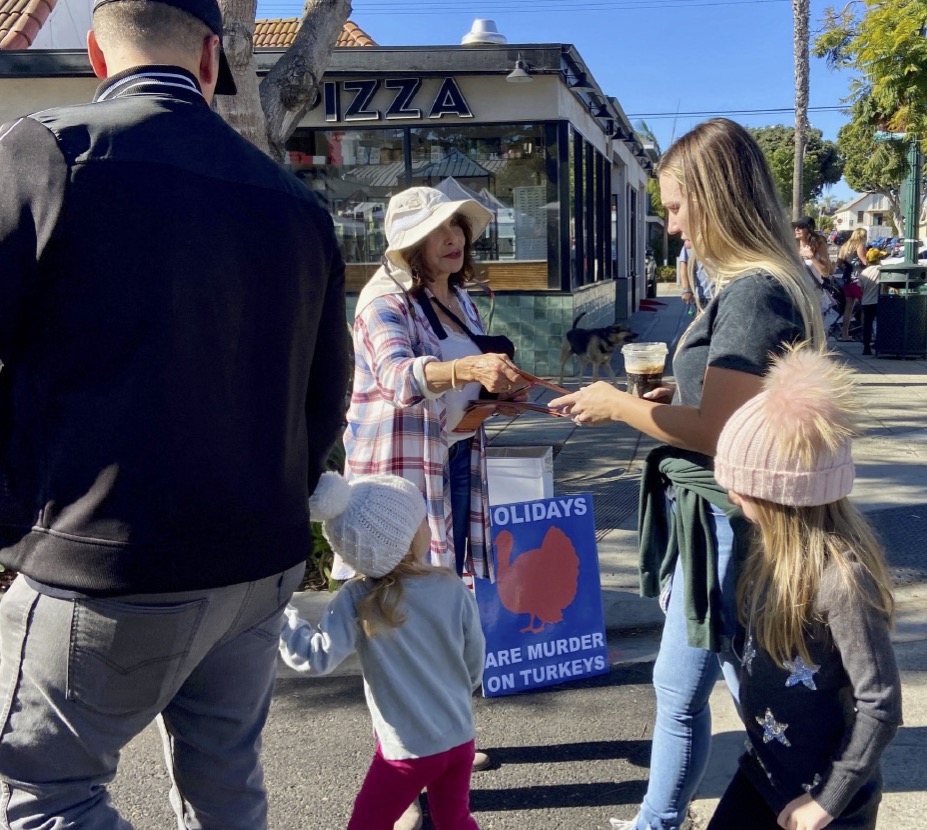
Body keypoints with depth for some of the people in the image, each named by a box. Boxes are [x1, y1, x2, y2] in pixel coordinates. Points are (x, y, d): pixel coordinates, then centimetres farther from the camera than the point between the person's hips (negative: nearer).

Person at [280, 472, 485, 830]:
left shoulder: (357, 600, -19)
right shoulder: (453, 588, -9)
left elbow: (319, 657, -27)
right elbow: (475, 662, 3)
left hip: (408, 750, -3)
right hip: (460, 739, 4)